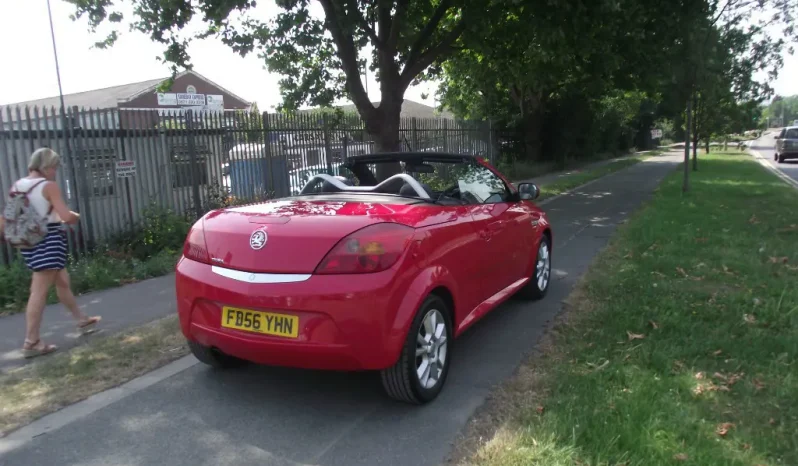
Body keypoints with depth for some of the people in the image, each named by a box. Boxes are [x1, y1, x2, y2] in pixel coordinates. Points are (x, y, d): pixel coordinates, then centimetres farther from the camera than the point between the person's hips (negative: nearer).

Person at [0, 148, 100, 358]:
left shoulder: (17, 185, 9)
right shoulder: (49, 186, -13)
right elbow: (67, 216, -18)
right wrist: (76, 216, 2)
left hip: (28, 241, 9)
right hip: (48, 240, -8)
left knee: (62, 281, 22)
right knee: (40, 291, -5)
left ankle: (82, 320, 36)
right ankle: (31, 342, -1)